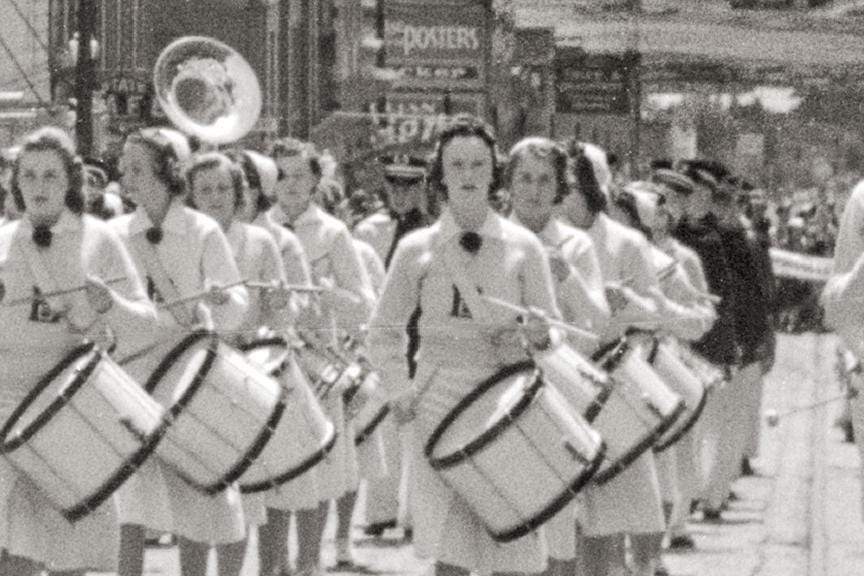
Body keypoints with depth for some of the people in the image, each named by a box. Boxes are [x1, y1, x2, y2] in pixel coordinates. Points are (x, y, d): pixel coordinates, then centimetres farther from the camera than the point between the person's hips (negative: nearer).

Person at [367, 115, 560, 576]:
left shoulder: (522, 247, 4)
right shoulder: (417, 249, 5)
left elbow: (553, 329, 8)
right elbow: (384, 331, 14)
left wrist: (539, 333, -15)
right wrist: (399, 388, -1)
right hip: (440, 406, 0)